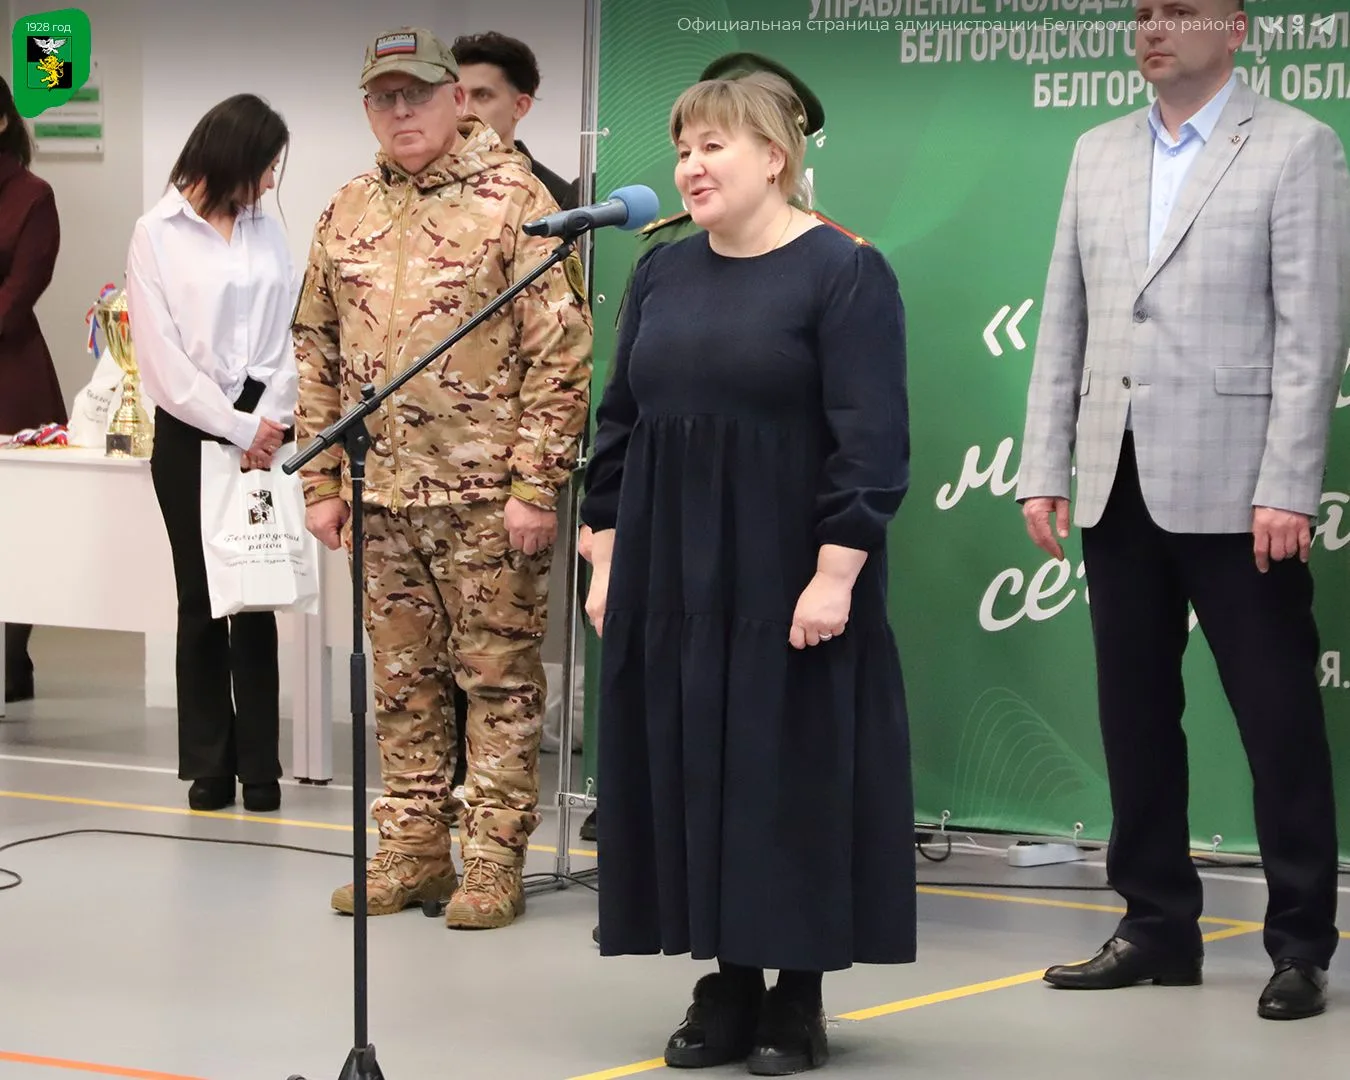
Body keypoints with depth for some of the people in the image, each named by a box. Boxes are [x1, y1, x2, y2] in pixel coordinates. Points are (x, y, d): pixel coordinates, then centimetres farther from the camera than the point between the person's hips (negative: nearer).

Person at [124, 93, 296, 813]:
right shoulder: (157, 234, -1)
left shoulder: (265, 229, 11)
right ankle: (208, 763, 11)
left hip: (260, 429, 2)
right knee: (200, 597, 3)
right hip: (189, 432, -2)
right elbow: (162, 352, -6)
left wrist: (271, 419, -7)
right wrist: (235, 427, -10)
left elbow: (289, 331, 7)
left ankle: (259, 765, 4)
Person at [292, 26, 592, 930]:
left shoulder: (514, 201, -6)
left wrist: (536, 485, -14)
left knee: (499, 678, 1)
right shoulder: (347, 216, 11)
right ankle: (412, 853, 21)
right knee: (403, 682, 12)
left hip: (488, 494, -5)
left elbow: (562, 354, -10)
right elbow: (317, 355, 16)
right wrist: (322, 483, 10)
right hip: (382, 495, 6)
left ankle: (494, 862, 7)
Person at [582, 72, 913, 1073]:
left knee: (792, 772, 0)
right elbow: (621, 423, 14)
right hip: (672, 578, 6)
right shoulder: (664, 274, 10)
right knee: (690, 773, 7)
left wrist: (835, 574, -19)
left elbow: (870, 441, -14)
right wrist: (608, 557, 9)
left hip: (788, 581, -6)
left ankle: (799, 997, 9)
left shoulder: (844, 274, -9)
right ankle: (728, 983, 16)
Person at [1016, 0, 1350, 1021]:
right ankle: (1159, 926, 20)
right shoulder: (1099, 153, 14)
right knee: (1135, 714, 10)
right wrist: (1044, 468, 6)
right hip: (1118, 487, 6)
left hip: (1230, 488, -5)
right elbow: (1063, 322, 14)